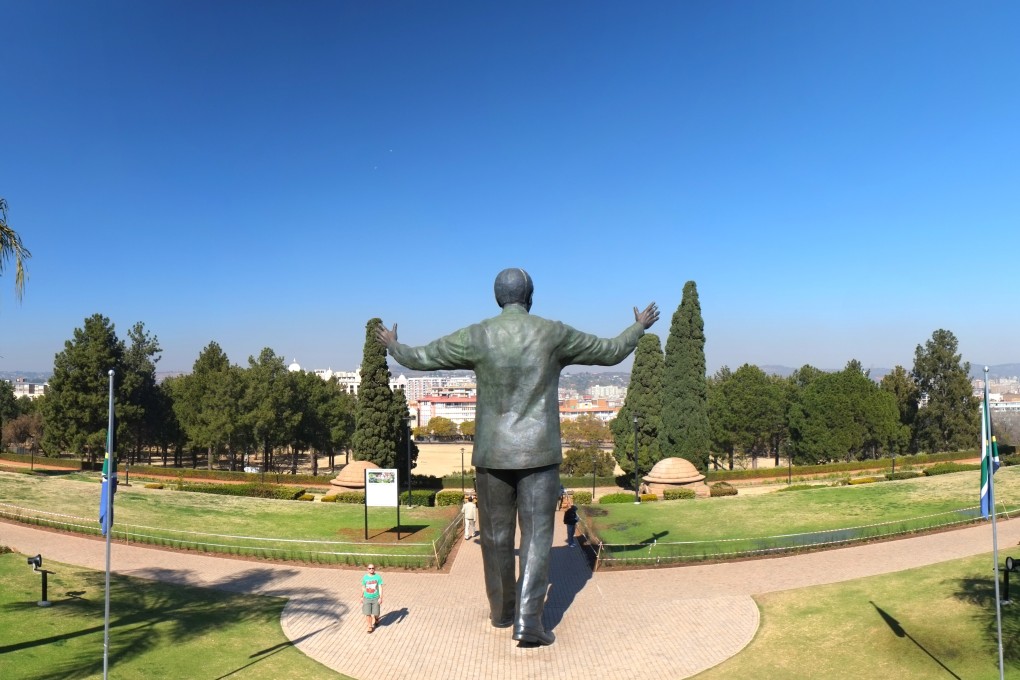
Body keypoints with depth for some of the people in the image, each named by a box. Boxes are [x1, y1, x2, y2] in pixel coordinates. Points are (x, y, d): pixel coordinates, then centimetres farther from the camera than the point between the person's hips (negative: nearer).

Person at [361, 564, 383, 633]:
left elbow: (380, 588, -10)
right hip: (367, 598, 1)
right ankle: (370, 626, 18)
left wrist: (380, 598, -16)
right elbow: (363, 588, 7)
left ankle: (376, 619, 42)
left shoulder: (378, 577, -10)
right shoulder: (365, 577, -4)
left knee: (375, 613, 8)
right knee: (368, 613, 0)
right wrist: (362, 597, 13)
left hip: (376, 598, -1)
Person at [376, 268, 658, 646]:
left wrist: (392, 346, 27)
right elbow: (611, 353, 8)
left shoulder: (476, 337, -4)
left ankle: (502, 611, 29)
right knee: (536, 535, 3)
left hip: (493, 454, 1)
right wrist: (639, 327, 26)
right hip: (539, 454, -1)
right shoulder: (554, 334, -4)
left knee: (497, 535, 15)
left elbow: (418, 359, 5)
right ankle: (527, 620, -5)